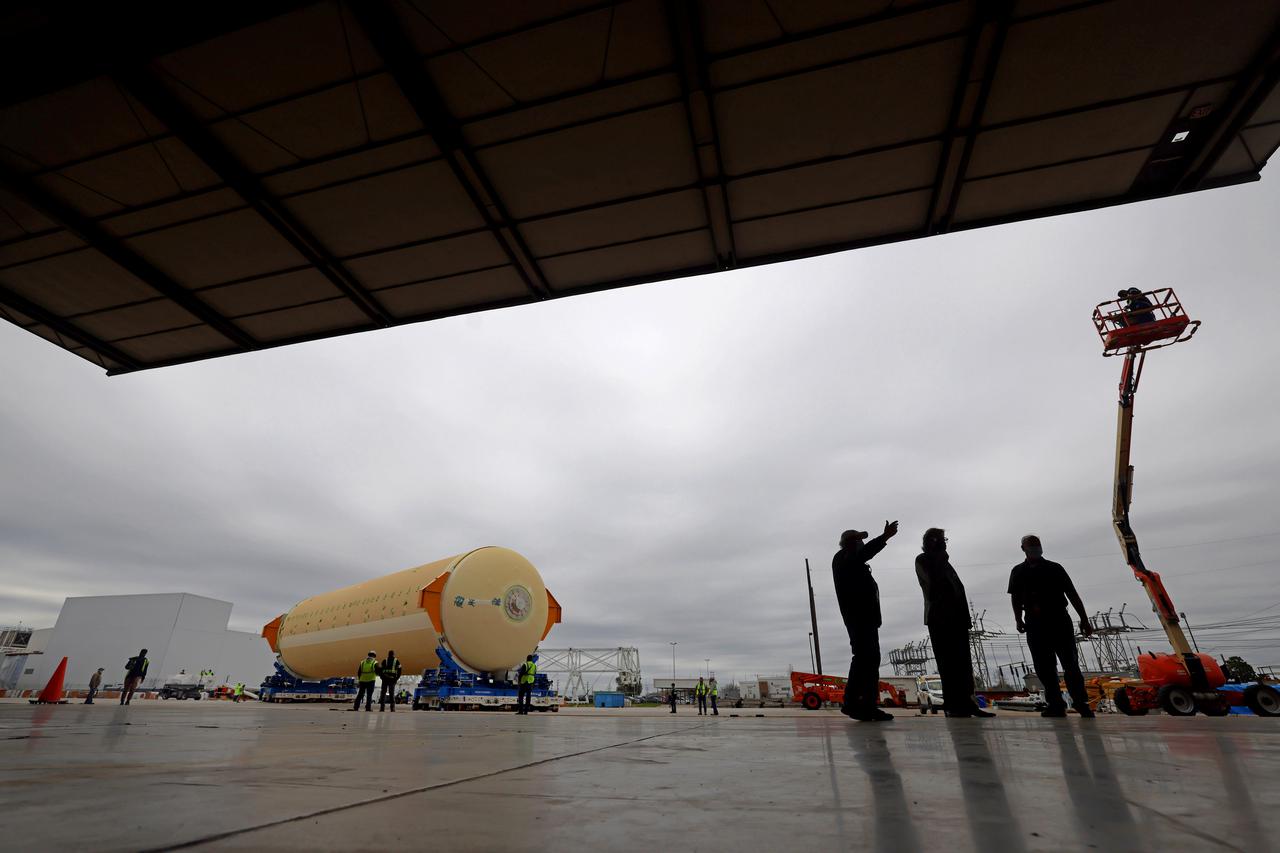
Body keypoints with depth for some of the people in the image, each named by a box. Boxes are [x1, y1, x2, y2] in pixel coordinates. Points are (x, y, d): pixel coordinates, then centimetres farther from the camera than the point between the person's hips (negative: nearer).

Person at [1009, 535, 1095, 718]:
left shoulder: (1055, 568, 10)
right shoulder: (1018, 572, 11)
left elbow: (1072, 594, 10)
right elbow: (1015, 598, 10)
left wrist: (1084, 619, 5)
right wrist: (1018, 619, -3)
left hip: (1060, 622, -1)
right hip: (1035, 625, 1)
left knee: (1070, 665, -5)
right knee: (1044, 668, 1)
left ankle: (1081, 702, 4)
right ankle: (1055, 705, 8)